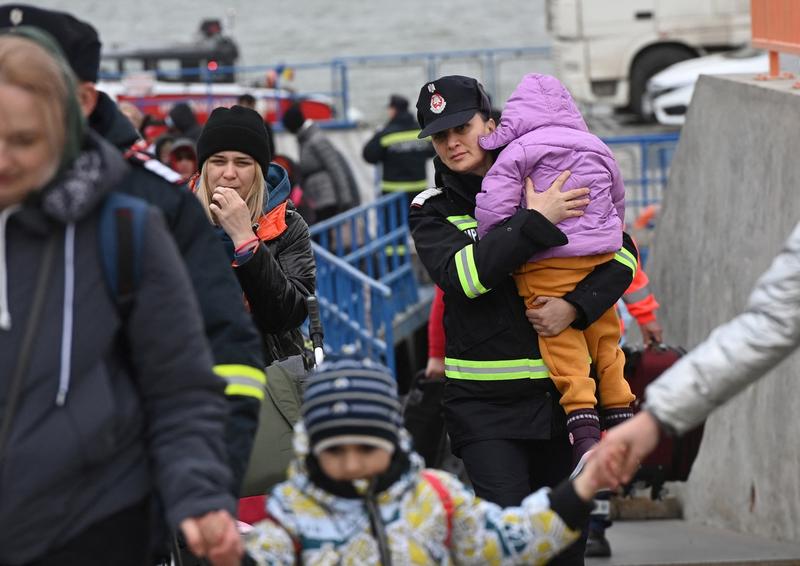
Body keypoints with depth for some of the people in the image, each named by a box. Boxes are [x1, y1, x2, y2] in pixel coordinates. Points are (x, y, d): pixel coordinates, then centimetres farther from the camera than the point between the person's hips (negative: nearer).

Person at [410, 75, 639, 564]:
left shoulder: (543, 189, 5)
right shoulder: (432, 211, 2)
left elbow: (621, 257, 2)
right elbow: (462, 274, -18)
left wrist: (574, 307, -15)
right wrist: (536, 223, -22)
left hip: (559, 390, 2)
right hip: (485, 400, -2)